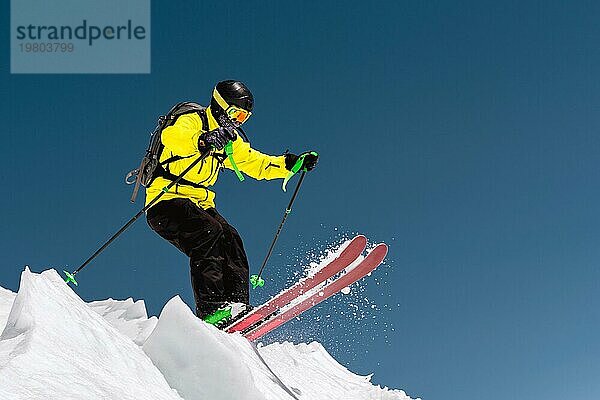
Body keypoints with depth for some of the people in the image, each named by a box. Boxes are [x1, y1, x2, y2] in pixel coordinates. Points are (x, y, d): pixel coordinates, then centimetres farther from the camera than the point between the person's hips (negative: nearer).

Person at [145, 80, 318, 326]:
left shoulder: (230, 140, 19)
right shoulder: (192, 122, -9)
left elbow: (257, 164, 25)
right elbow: (170, 136, -32)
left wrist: (293, 164, 12)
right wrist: (202, 141, -49)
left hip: (199, 204, 8)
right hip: (167, 201, -8)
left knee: (230, 240, -13)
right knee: (209, 231, -29)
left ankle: (238, 308, -19)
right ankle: (210, 309, -35)